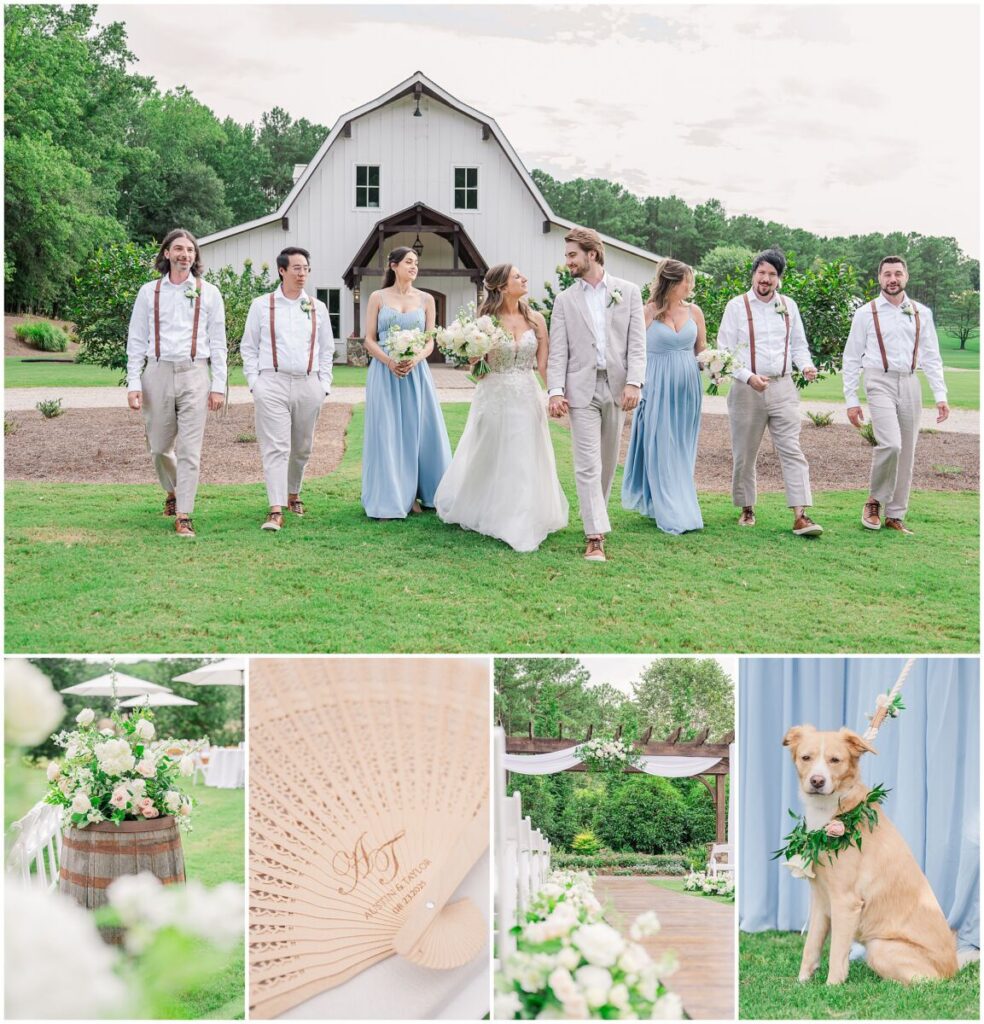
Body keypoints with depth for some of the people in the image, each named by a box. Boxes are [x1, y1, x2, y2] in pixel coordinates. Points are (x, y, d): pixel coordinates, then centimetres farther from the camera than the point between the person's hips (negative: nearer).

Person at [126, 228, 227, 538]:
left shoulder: (208, 293, 9)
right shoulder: (149, 292, 10)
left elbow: (218, 342, 8)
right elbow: (136, 340, 9)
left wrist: (218, 385, 0)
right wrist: (133, 383, -1)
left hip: (193, 375, -1)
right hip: (158, 373, 1)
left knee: (189, 449, -6)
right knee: (159, 446, 8)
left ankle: (183, 516, -2)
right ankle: (173, 491, 36)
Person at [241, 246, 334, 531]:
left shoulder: (318, 308, 12)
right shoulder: (261, 305, 6)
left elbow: (326, 350, 16)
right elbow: (248, 348, 8)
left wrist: (324, 385, 8)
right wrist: (254, 383, -2)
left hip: (308, 385, 3)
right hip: (272, 384, -3)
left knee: (302, 448, 11)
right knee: (275, 448, -10)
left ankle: (293, 494, 32)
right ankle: (276, 511, -16)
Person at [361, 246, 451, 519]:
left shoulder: (426, 299, 8)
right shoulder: (378, 298, 4)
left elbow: (430, 342, 6)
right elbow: (369, 340, 1)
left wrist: (415, 359, -14)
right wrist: (389, 361, -15)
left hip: (416, 372, 2)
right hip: (384, 372, -2)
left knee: (418, 431, 2)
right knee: (387, 433, -2)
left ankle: (413, 494, 10)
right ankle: (389, 499, 4)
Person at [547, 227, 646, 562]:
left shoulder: (628, 292, 6)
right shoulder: (565, 300, 8)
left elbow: (637, 343, -1)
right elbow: (558, 351, 3)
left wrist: (633, 383, -14)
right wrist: (555, 390, -10)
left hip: (616, 388, 1)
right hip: (582, 389, -1)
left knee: (608, 462, 11)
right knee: (588, 465, -8)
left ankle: (596, 517, 28)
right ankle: (595, 536, -12)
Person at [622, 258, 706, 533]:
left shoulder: (694, 312, 5)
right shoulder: (647, 312, -6)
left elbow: (702, 348, 15)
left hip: (687, 387, 4)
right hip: (657, 387, -4)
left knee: (682, 450, 11)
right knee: (661, 449, -1)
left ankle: (681, 506, 23)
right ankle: (671, 514, 6)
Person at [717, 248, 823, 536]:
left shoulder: (789, 306, 11)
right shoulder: (737, 306, 1)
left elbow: (798, 345, 18)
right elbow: (725, 350, -3)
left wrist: (806, 366, -3)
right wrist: (748, 376, -17)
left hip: (783, 388, 2)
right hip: (747, 389, -1)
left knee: (792, 450, -9)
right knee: (744, 454, 7)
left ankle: (800, 516, -14)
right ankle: (746, 509, 25)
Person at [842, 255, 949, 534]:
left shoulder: (921, 313, 11)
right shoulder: (866, 313, 3)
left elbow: (932, 357, 11)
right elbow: (851, 358, 4)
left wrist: (940, 395, 1)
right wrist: (851, 401, -1)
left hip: (910, 383, 4)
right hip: (880, 382, -4)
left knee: (907, 453, 4)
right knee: (890, 444, -21)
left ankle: (895, 516, 14)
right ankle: (875, 500, 2)